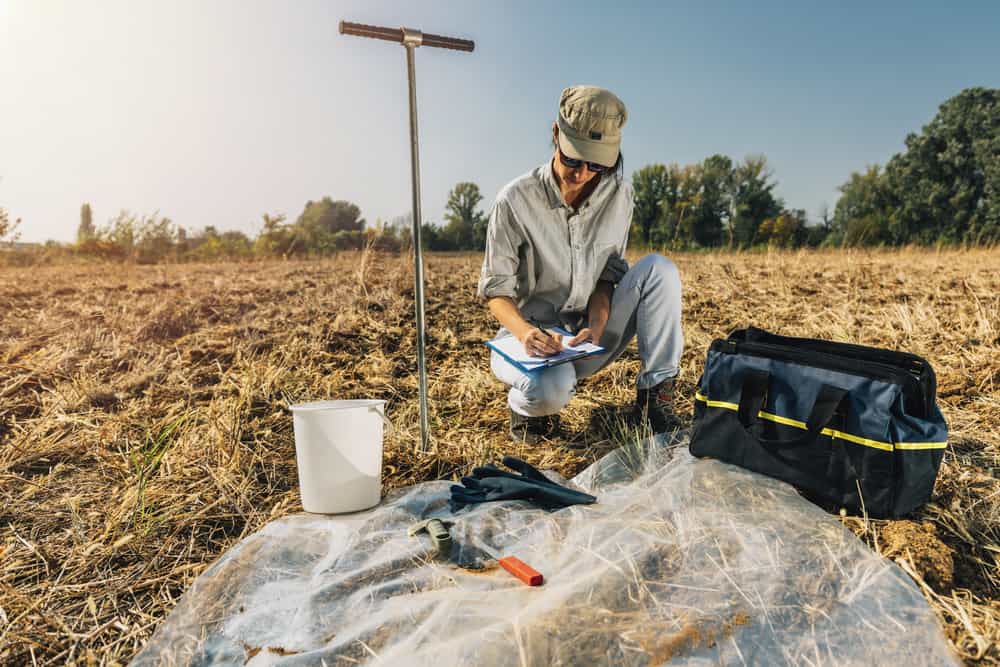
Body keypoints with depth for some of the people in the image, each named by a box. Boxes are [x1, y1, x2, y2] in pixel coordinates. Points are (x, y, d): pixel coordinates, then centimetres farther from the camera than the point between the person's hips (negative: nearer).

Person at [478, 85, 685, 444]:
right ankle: (526, 405, 1)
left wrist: (597, 325, -21)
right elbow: (496, 290, -12)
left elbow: (607, 276, -1)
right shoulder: (516, 200, -15)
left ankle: (654, 396, -14)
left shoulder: (618, 195, -4)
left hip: (588, 337, 4)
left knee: (658, 268, -17)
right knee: (551, 388, -38)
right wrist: (525, 332, -33)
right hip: (531, 336, -3)